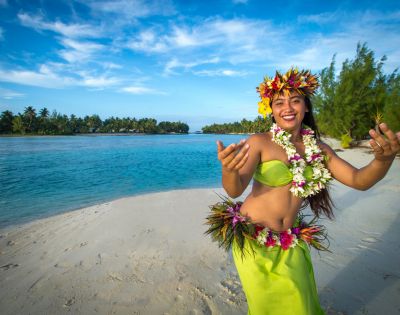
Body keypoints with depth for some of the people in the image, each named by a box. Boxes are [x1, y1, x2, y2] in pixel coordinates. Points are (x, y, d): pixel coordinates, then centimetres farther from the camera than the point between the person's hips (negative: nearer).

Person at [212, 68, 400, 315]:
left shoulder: (319, 149, 2)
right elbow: (235, 190, -23)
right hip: (253, 239, -4)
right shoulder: (259, 142, -14)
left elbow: (359, 181, -5)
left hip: (290, 243, 4)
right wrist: (229, 170, -47)